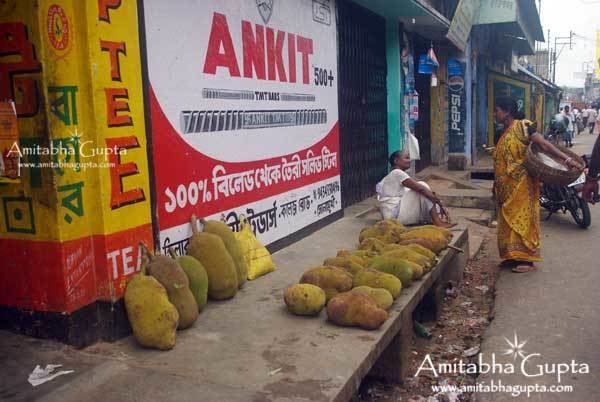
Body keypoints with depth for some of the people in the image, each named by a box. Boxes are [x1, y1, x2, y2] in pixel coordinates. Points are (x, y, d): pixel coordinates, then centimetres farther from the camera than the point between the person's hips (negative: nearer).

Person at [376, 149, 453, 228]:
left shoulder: (397, 175, 20)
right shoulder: (397, 173, -10)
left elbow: (419, 188, 14)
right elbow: (420, 188, -17)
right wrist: (439, 203, -13)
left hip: (396, 216, 10)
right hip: (395, 215, -10)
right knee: (422, 188, -13)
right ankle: (437, 221, -15)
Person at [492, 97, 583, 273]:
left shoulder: (522, 126, -11)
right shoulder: (504, 133, 13)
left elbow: (544, 145, -20)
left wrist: (566, 159, -29)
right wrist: (497, 185, 19)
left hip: (521, 185, -8)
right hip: (507, 187, 8)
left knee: (522, 219, -3)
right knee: (509, 221, 11)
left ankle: (527, 259, 5)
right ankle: (513, 256, 20)